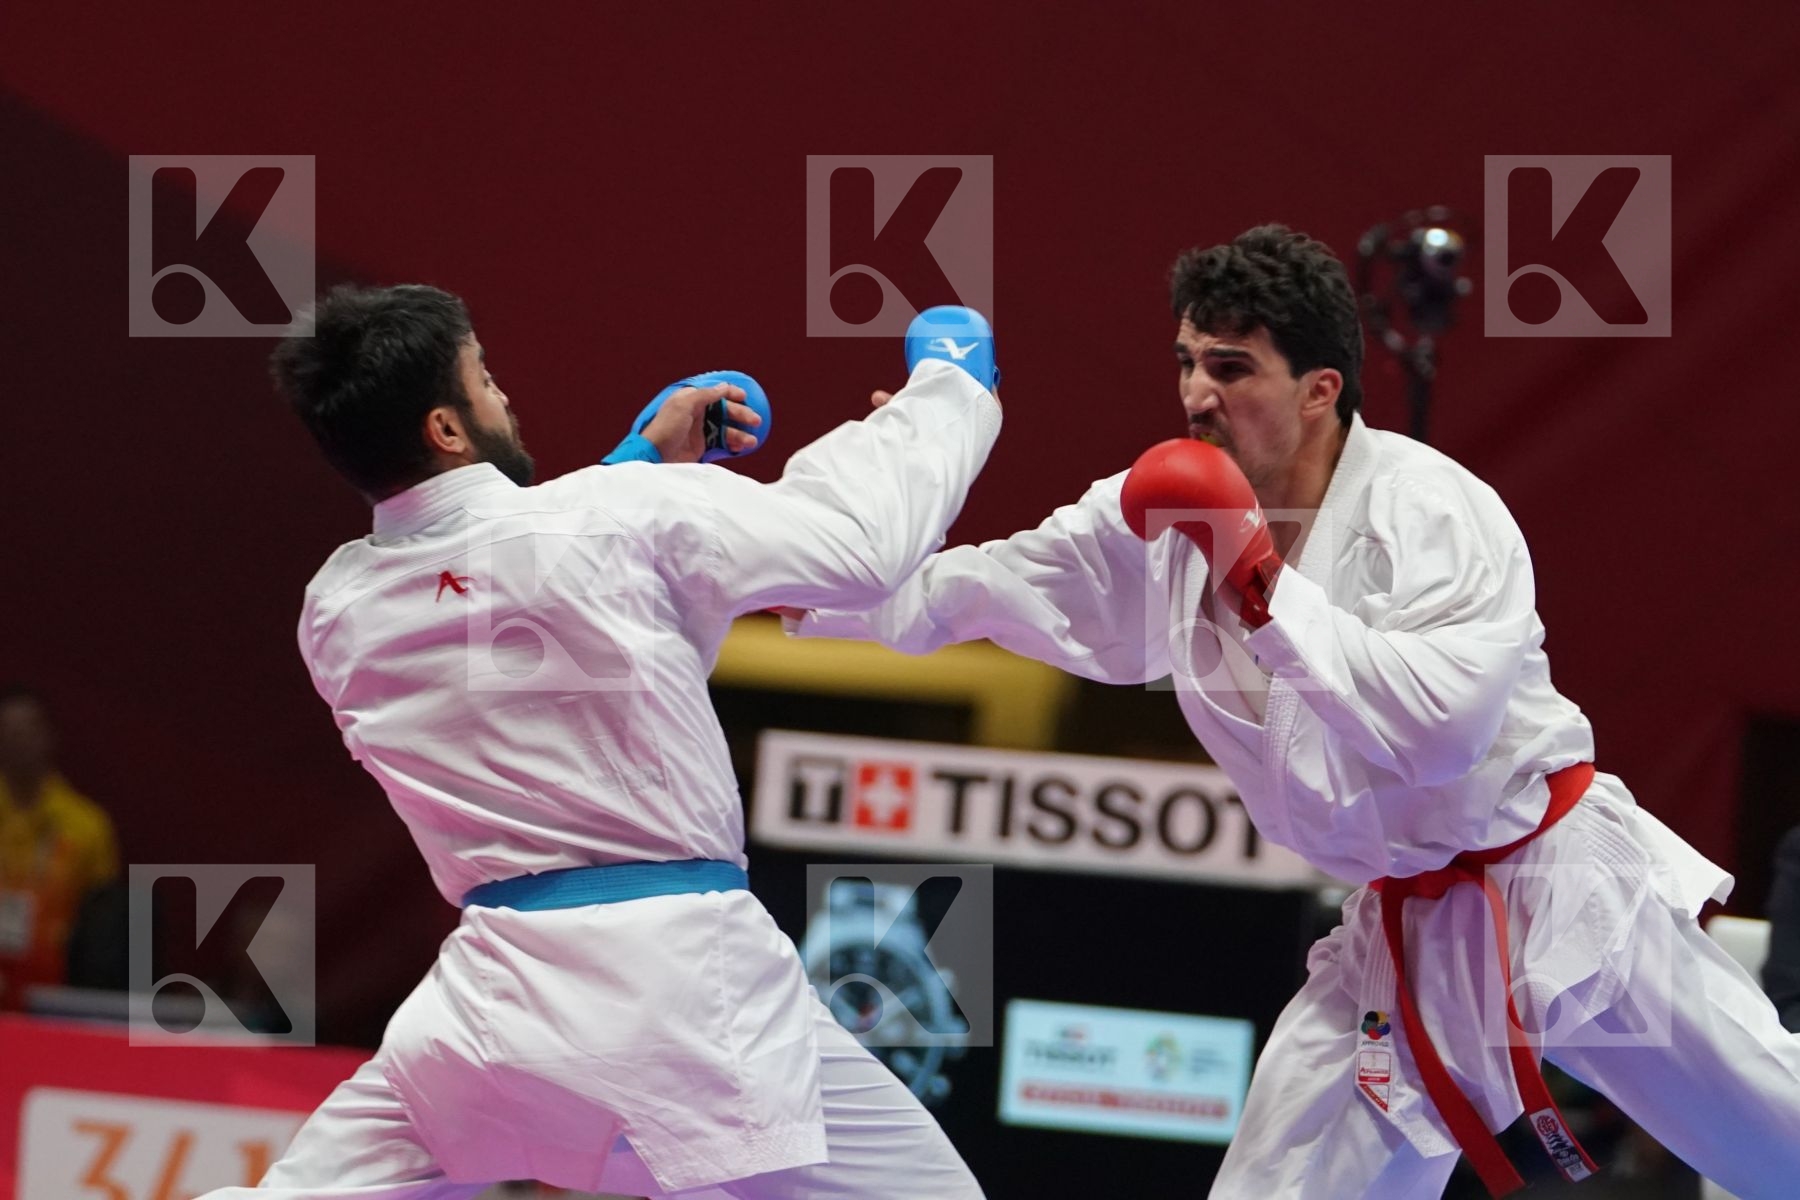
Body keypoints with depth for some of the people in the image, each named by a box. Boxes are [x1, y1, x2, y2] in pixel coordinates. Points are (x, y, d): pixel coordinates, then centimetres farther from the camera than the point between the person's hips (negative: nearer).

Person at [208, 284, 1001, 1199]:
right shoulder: (620, 517, -7)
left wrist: (650, 466, 27)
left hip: (499, 988, 4)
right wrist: (950, 393, 20)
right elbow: (861, 536, 2)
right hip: (681, 978, -4)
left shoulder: (335, 615, 6)